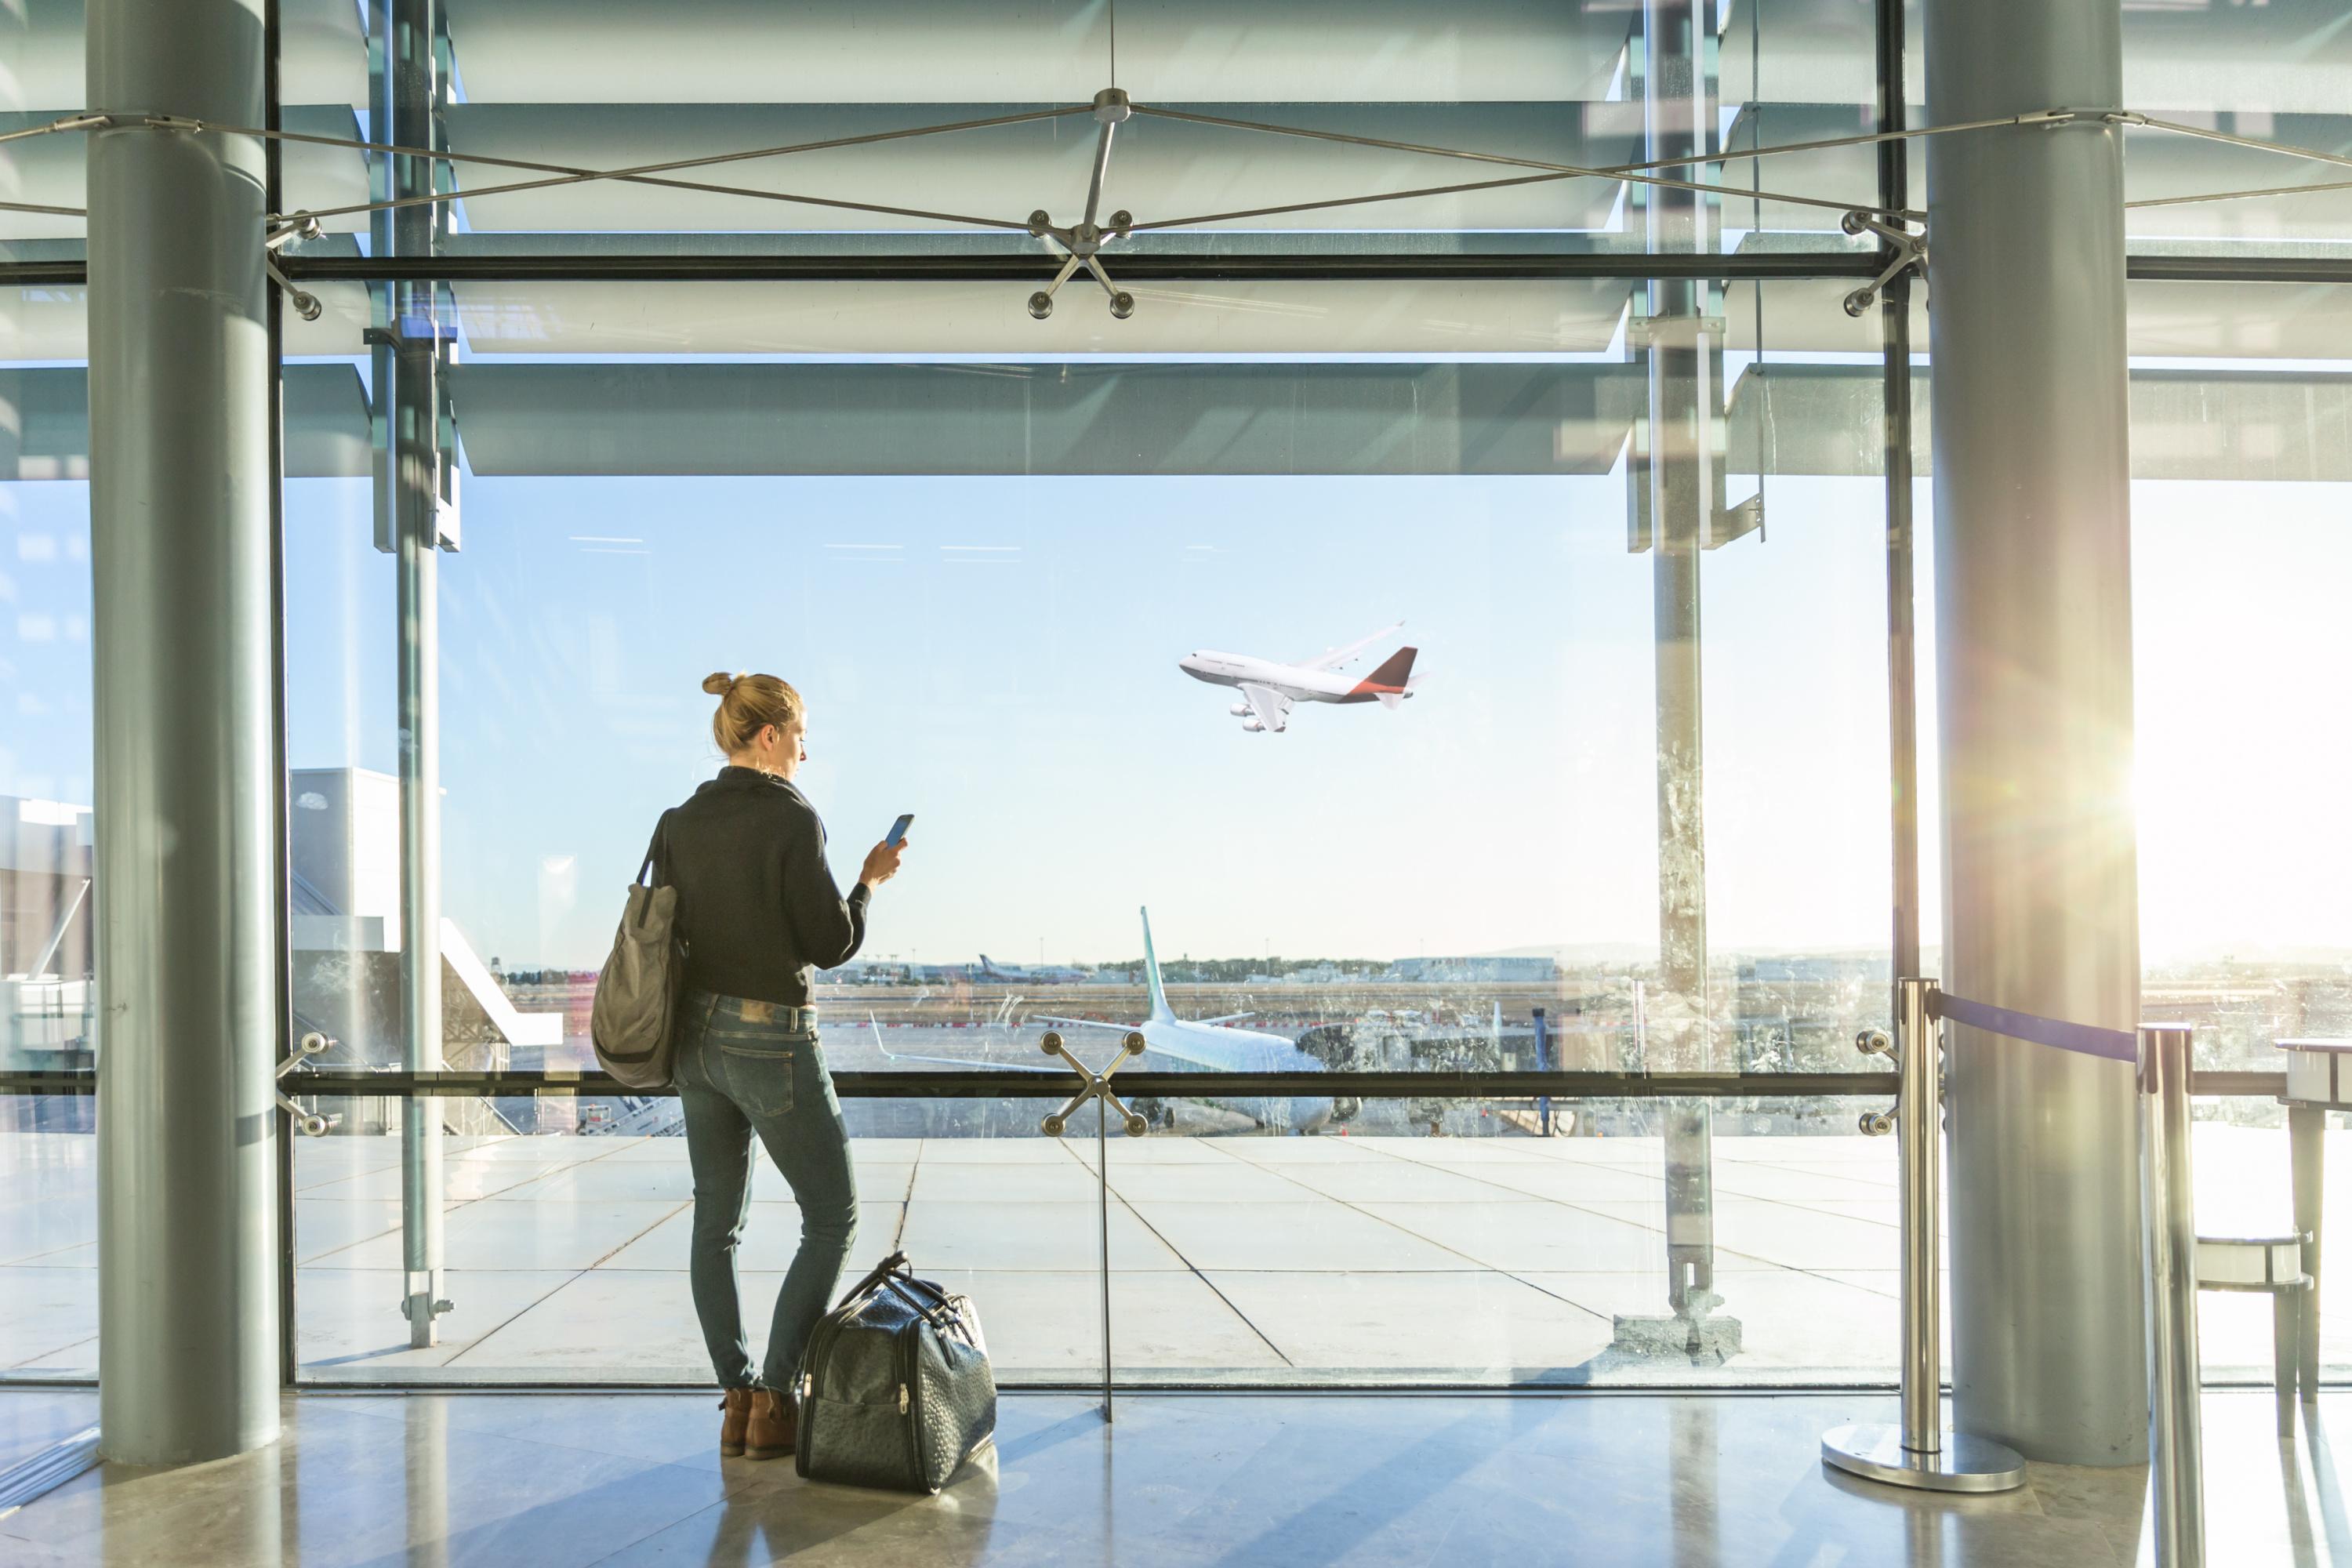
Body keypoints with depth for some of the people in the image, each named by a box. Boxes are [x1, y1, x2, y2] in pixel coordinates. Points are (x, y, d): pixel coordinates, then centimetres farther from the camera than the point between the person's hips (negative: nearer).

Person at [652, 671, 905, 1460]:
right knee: (832, 1217, 6)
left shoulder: (679, 823, 4)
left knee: (716, 1221, 13)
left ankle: (736, 1398, 18)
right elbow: (829, 945, -13)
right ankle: (775, 1396, 2)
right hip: (770, 1040, -7)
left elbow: (663, 934, 9)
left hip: (697, 1035, 7)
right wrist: (869, 881, 2)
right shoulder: (791, 819, -15)